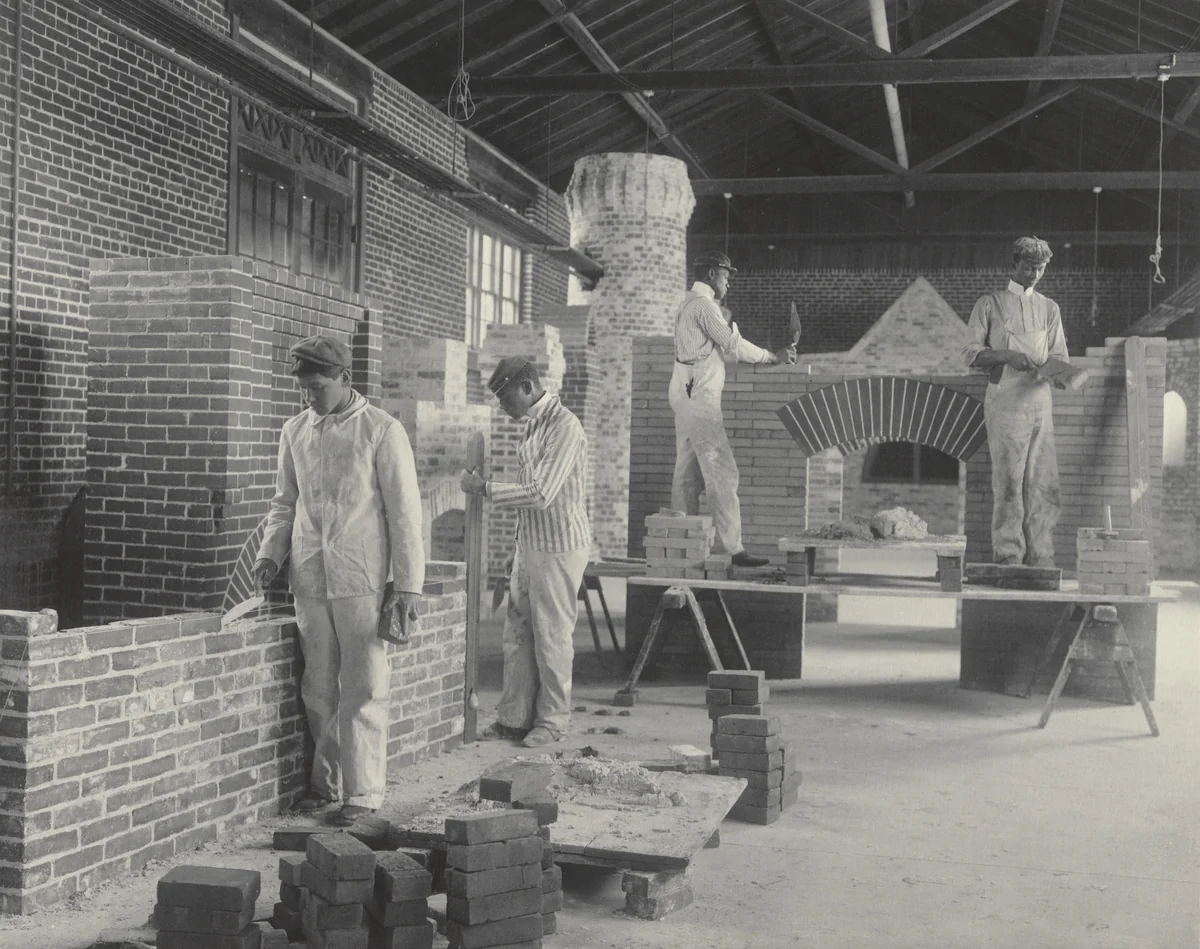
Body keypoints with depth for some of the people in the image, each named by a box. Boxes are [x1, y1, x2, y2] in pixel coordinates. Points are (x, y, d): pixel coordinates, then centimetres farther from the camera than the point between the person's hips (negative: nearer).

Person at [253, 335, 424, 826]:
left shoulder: (382, 430, -5)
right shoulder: (295, 431, 10)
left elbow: (404, 512, -5)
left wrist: (408, 584, -8)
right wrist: (270, 553, 4)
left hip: (363, 578, -5)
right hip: (310, 577, 5)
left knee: (364, 689, -1)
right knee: (318, 687, 10)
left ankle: (362, 792, 6)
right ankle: (325, 781, 23)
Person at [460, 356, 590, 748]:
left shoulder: (564, 427, -18)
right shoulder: (532, 424, 12)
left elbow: (541, 494, -24)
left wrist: (485, 488, -17)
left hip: (558, 547, -9)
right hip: (529, 543, 9)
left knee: (552, 636, 2)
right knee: (517, 633, 11)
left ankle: (553, 720, 14)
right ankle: (515, 717, 19)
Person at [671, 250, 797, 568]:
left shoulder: (690, 304, 20)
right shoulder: (703, 305, -12)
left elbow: (722, 348, 21)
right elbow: (733, 346, -15)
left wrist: (772, 357, 17)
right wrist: (773, 357, -3)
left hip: (686, 398, 11)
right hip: (699, 398, -11)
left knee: (687, 473, 10)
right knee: (722, 473, -10)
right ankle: (733, 548, -10)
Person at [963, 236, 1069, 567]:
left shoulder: (1049, 308, 19)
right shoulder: (989, 304, 7)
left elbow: (1060, 355, 15)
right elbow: (971, 353, 1)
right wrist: (1008, 356, -16)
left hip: (1040, 400, 4)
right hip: (1005, 400, -4)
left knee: (1043, 482, -1)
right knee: (1009, 481, -8)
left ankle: (1040, 559, 2)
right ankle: (1008, 557, -5)